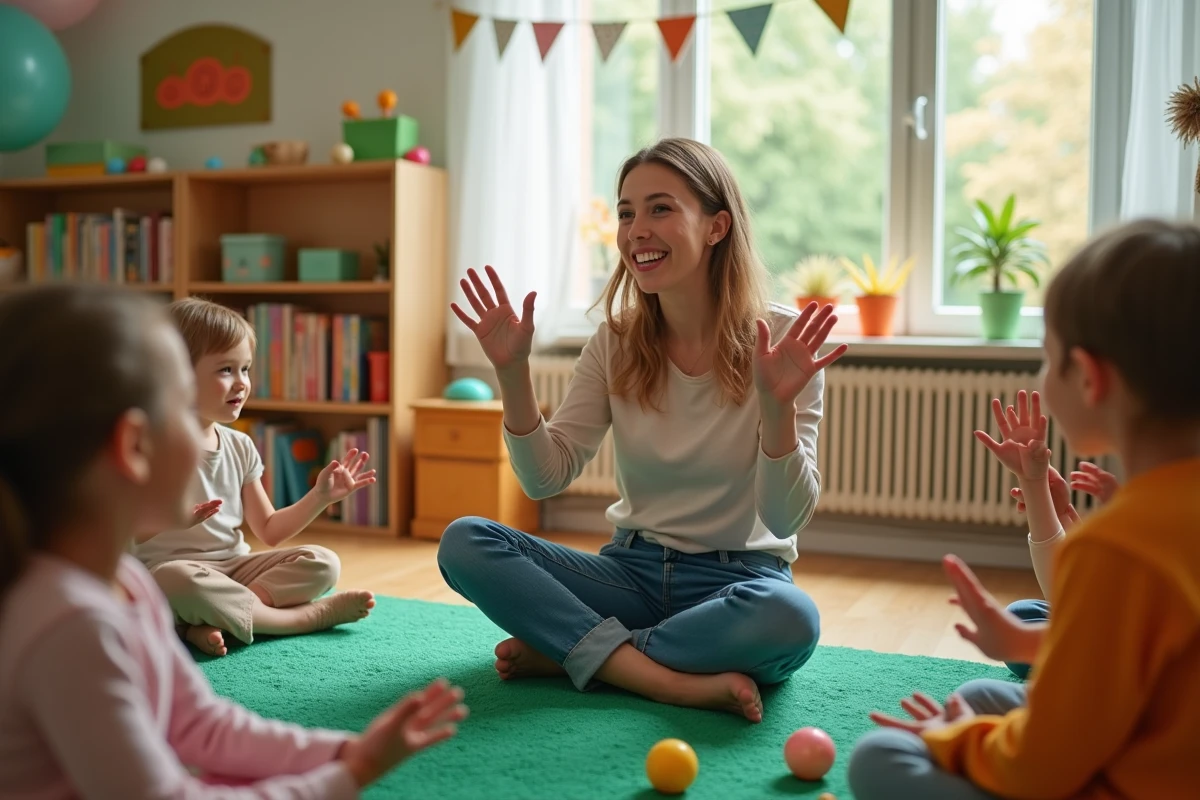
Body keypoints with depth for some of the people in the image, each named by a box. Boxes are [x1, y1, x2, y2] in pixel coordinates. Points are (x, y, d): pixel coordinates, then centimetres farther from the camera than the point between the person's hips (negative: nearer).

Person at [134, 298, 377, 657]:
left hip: (235, 566, 6)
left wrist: (320, 496, 2)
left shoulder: (240, 446, 9)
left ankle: (210, 621, -27)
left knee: (323, 562, -12)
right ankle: (309, 616, -23)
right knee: (178, 581, -40)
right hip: (170, 568, -6)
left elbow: (269, 531, 13)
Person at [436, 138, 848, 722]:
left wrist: (776, 405, -31)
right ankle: (675, 682, -24)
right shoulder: (617, 342, 1)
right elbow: (547, 478, -3)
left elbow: (786, 519, -15)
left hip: (736, 579, -3)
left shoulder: (783, 341, -10)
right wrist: (512, 372, -16)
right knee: (464, 542, -17)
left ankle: (566, 650, -17)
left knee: (789, 618, -37)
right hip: (632, 570, 3)